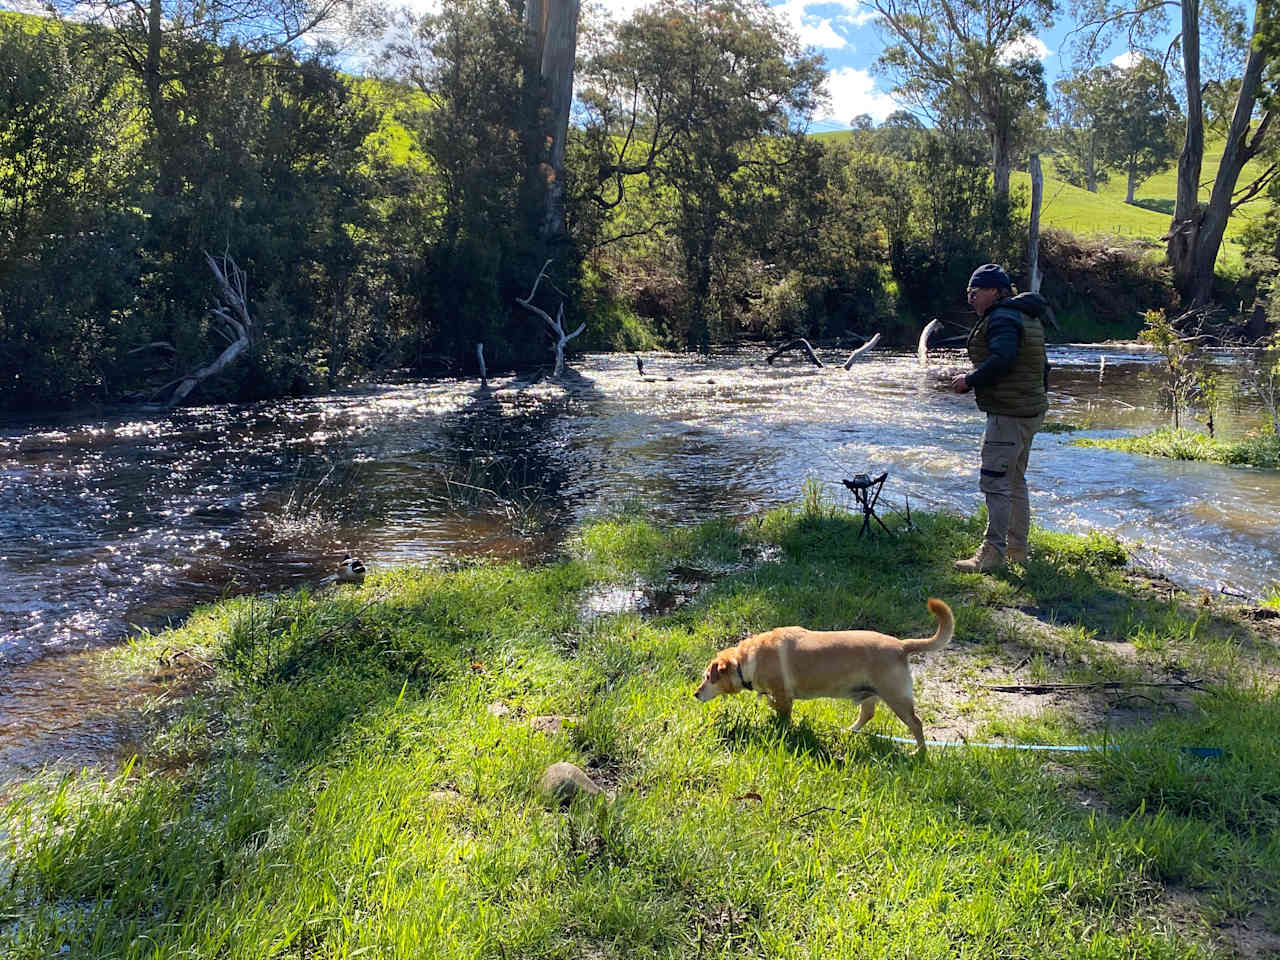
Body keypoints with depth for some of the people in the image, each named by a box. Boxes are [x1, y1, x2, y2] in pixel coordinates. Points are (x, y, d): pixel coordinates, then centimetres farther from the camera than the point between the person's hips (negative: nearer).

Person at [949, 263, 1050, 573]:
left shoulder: (1002, 318, -13)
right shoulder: (1027, 317, 20)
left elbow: (1001, 360, -27)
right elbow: (1041, 366, 22)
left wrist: (970, 380, -16)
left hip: (1008, 413, -11)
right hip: (1031, 409, 11)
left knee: (995, 483, -10)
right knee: (1015, 481, 17)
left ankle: (993, 553, -10)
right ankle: (1017, 550, 25)